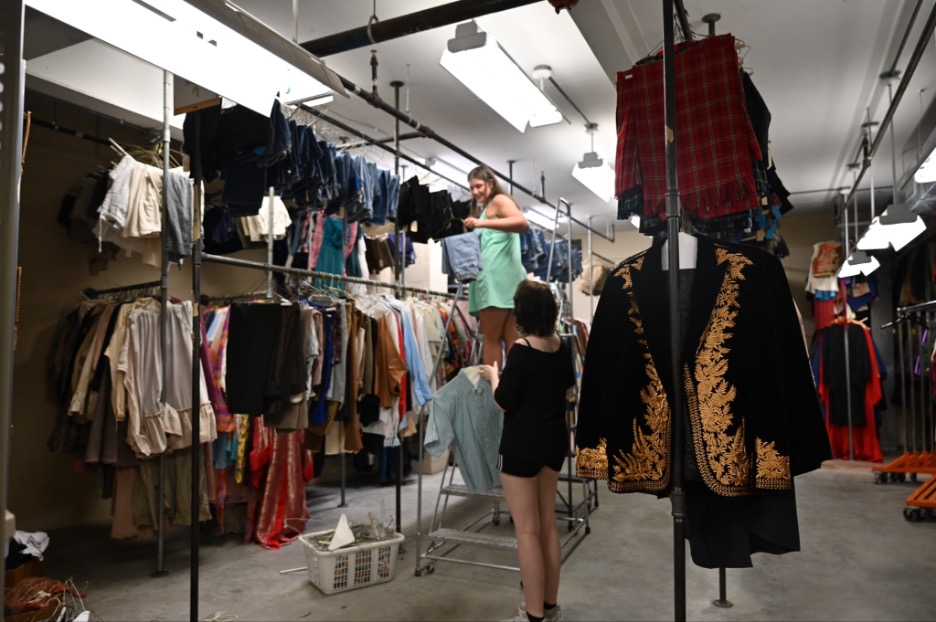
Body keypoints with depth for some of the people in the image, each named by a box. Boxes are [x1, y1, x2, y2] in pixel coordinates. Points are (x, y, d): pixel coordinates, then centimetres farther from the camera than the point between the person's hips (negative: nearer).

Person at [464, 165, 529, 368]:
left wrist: (482, 223, -19)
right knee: (511, 339, 1)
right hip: (500, 278, 9)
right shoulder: (485, 208, 31)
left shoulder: (499, 200, 5)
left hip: (497, 276, -9)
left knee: (491, 338, -11)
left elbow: (523, 223, -15)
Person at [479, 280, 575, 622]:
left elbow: (504, 402, -15)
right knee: (548, 523, 18)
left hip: (523, 444, -7)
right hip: (554, 440, 7)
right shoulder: (561, 346, 2)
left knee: (527, 530, 3)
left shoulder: (522, 349, -19)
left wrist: (493, 375, 2)